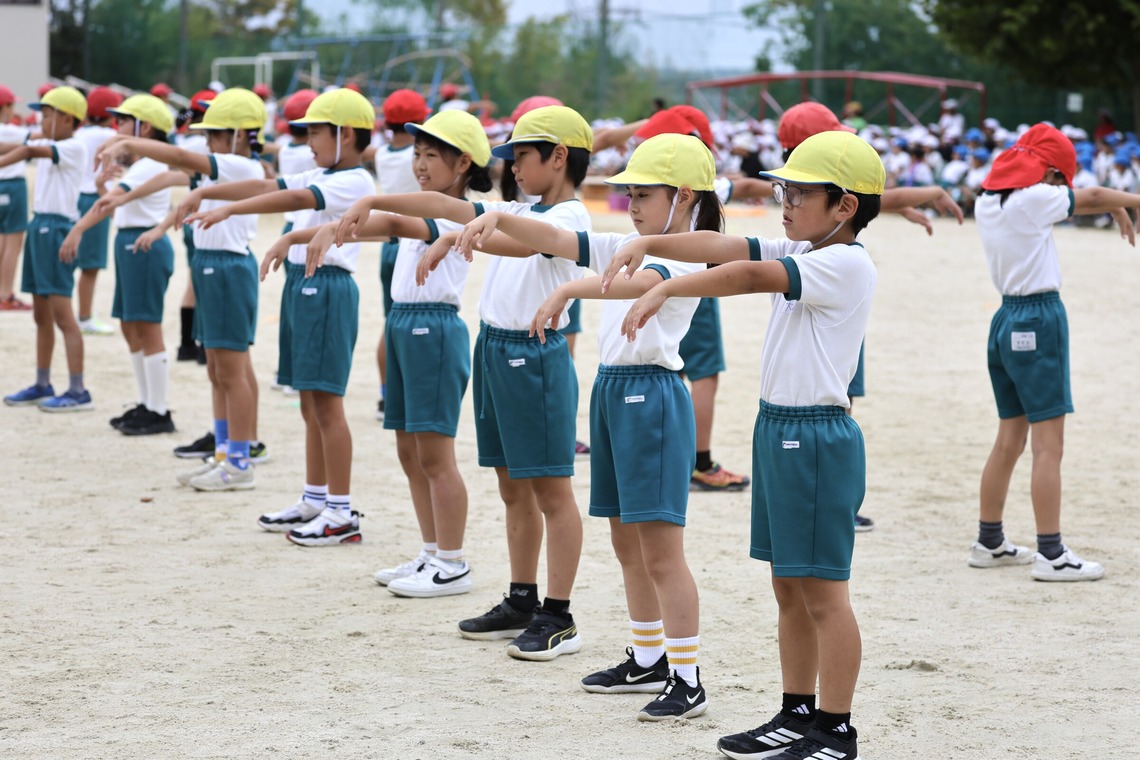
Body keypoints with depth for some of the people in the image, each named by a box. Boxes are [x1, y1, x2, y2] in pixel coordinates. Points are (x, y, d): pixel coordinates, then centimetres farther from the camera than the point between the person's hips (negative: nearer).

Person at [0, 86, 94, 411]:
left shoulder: (73, 148, -11)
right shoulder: (48, 147, 15)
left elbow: (30, 151, -22)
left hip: (58, 229, -9)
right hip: (40, 225, 9)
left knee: (61, 314, -10)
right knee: (41, 314, 13)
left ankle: (78, 391, -10)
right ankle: (42, 386, 20)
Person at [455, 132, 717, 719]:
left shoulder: (684, 257, -12)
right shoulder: (625, 247, 14)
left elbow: (639, 282, -33)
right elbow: (556, 241, 8)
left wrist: (569, 290, -45)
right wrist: (497, 219, -7)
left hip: (653, 395, -9)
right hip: (611, 389, 9)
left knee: (660, 548, -9)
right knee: (626, 542, 16)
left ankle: (687, 680, -5)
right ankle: (648, 659, 28)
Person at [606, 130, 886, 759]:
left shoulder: (846, 264, -15)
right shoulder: (800, 254, 13)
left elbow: (751, 275, -26)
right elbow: (722, 246, 3)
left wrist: (665, 289, -30)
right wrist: (648, 244, -11)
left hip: (818, 436, -9)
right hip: (776, 426, 9)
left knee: (822, 589, -3)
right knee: (788, 587, 15)